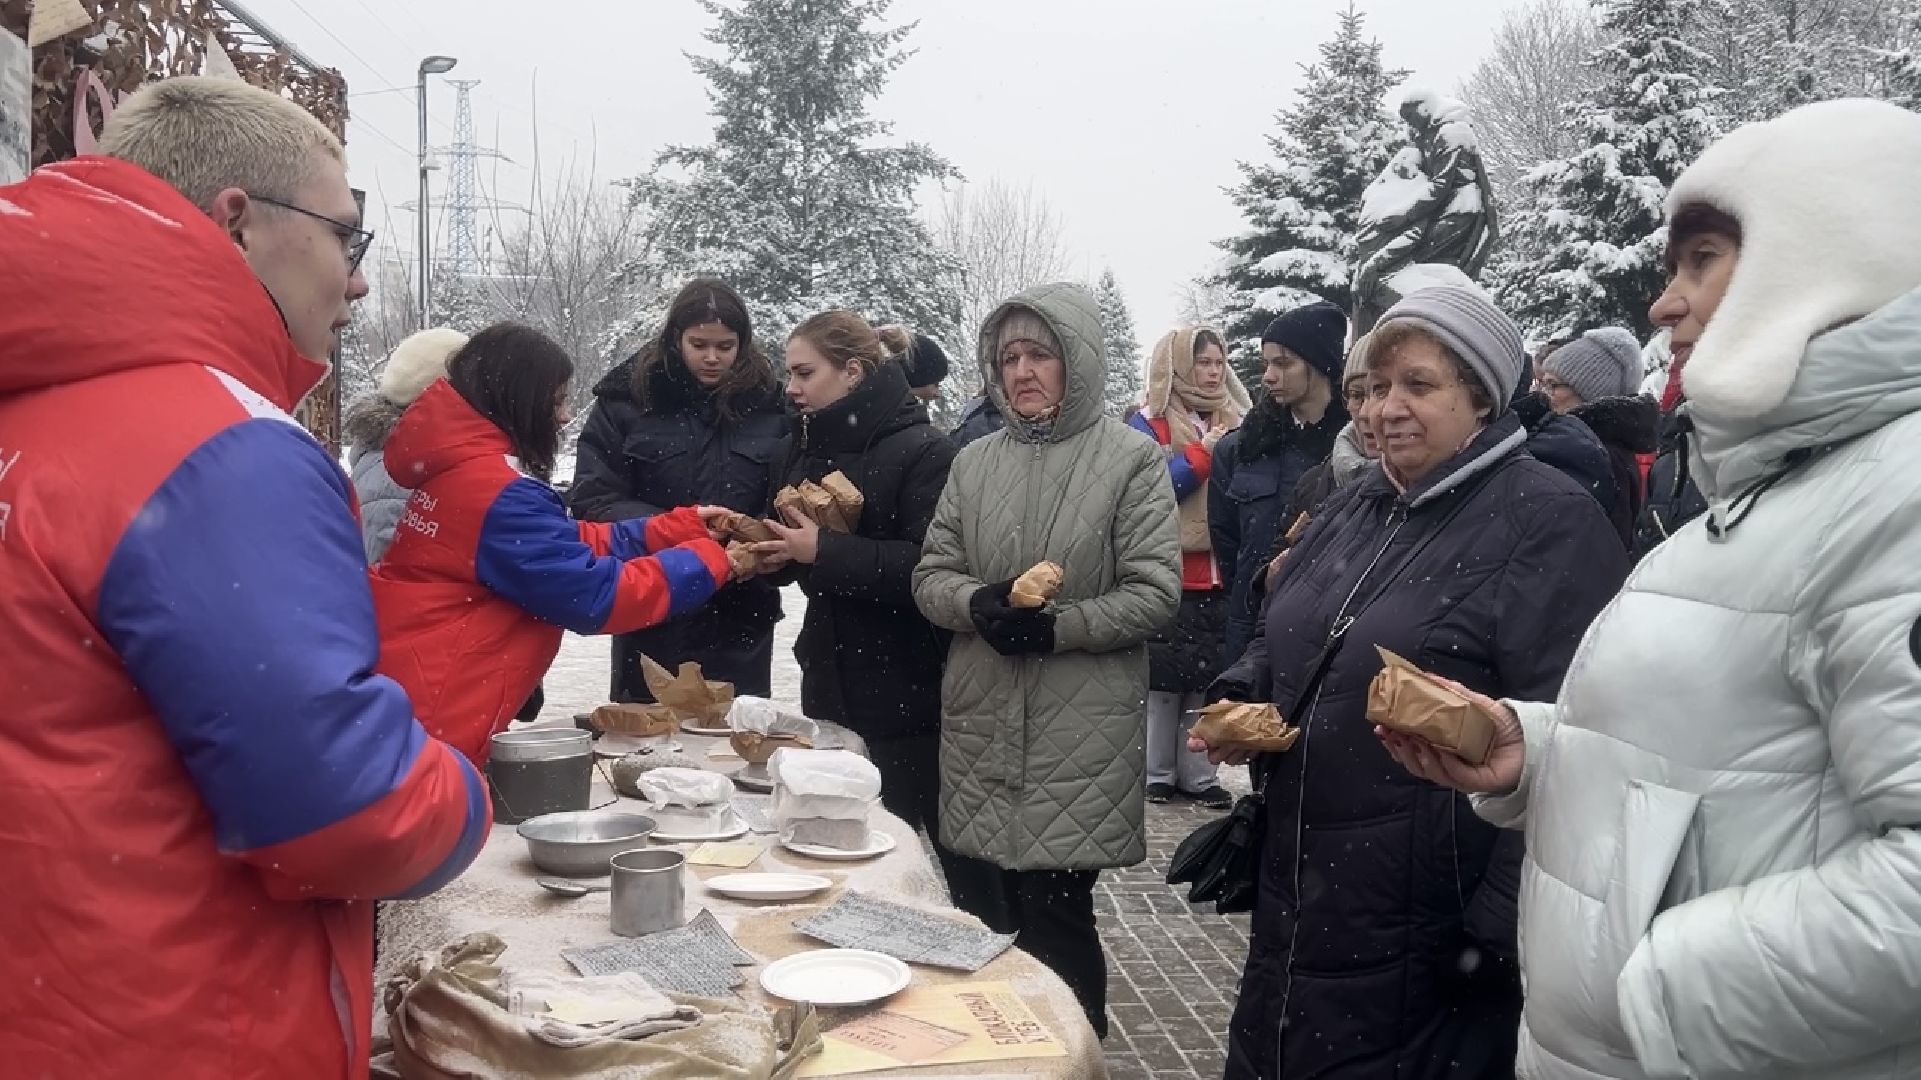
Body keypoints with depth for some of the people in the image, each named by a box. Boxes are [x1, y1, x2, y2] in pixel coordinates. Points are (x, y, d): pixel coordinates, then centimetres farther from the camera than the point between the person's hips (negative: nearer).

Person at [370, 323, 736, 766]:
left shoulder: (459, 465, 10)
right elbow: (594, 596, -20)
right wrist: (715, 560, -11)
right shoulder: (498, 492, -20)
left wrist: (687, 527, 9)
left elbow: (568, 543, 12)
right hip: (426, 725, -10)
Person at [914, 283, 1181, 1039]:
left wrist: (1057, 626, -19)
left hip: (1081, 729, -4)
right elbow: (930, 577, 8)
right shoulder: (975, 462, 8)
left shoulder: (1131, 459, -4)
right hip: (981, 721, 4)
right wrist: (978, 604, -13)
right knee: (982, 913, 12)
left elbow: (1155, 593, -8)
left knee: (1055, 915, 1)